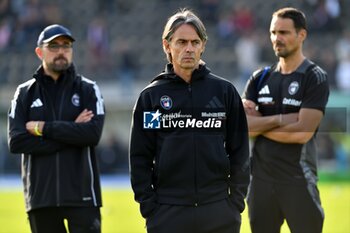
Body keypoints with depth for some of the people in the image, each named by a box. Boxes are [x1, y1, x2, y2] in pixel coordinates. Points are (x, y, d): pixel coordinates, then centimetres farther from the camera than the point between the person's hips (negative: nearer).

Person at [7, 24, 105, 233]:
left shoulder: (88, 89, 6)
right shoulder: (25, 94, 9)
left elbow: (93, 133, -12)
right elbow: (16, 142, -5)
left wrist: (43, 128, -11)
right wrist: (71, 131, -10)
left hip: (81, 194, -2)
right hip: (41, 197, 2)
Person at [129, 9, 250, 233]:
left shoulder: (225, 91, 5)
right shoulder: (151, 96, 4)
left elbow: (239, 151, 7)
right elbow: (140, 157, 4)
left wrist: (236, 200, 1)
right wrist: (148, 205, -3)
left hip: (218, 212, 1)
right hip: (167, 214, -1)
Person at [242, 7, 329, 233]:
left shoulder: (315, 78, -5)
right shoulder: (260, 78, 10)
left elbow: (302, 133, -15)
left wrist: (259, 124, -5)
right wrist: (281, 119, -12)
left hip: (298, 180, -5)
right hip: (261, 178, 5)